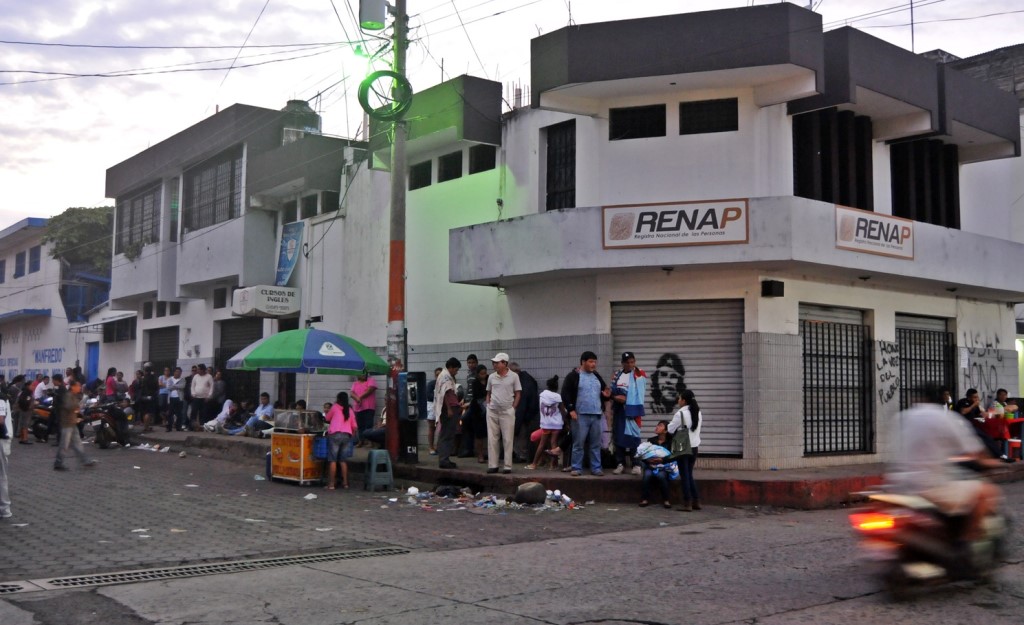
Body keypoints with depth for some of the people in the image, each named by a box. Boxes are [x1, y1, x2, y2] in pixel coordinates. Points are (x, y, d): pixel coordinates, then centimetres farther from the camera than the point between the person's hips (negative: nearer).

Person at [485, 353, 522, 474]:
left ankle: (508, 466, 3)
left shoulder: (513, 376, -3)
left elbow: (518, 394, 1)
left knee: (507, 439, -1)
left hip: (507, 412, -3)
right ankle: (492, 465, 10)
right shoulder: (491, 377, 7)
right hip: (492, 412, 4)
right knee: (492, 439, 4)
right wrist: (488, 406, 5)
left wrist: (513, 408, -5)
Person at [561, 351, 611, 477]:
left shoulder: (597, 376, 15)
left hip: (596, 415, 5)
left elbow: (602, 392, 24)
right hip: (580, 415, -5)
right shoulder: (573, 376, -2)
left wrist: (606, 395, 0)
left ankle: (596, 468, 12)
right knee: (578, 443, -1)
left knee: (596, 444, 7)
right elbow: (565, 394, -7)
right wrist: (571, 409, -14)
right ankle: (576, 468, 5)